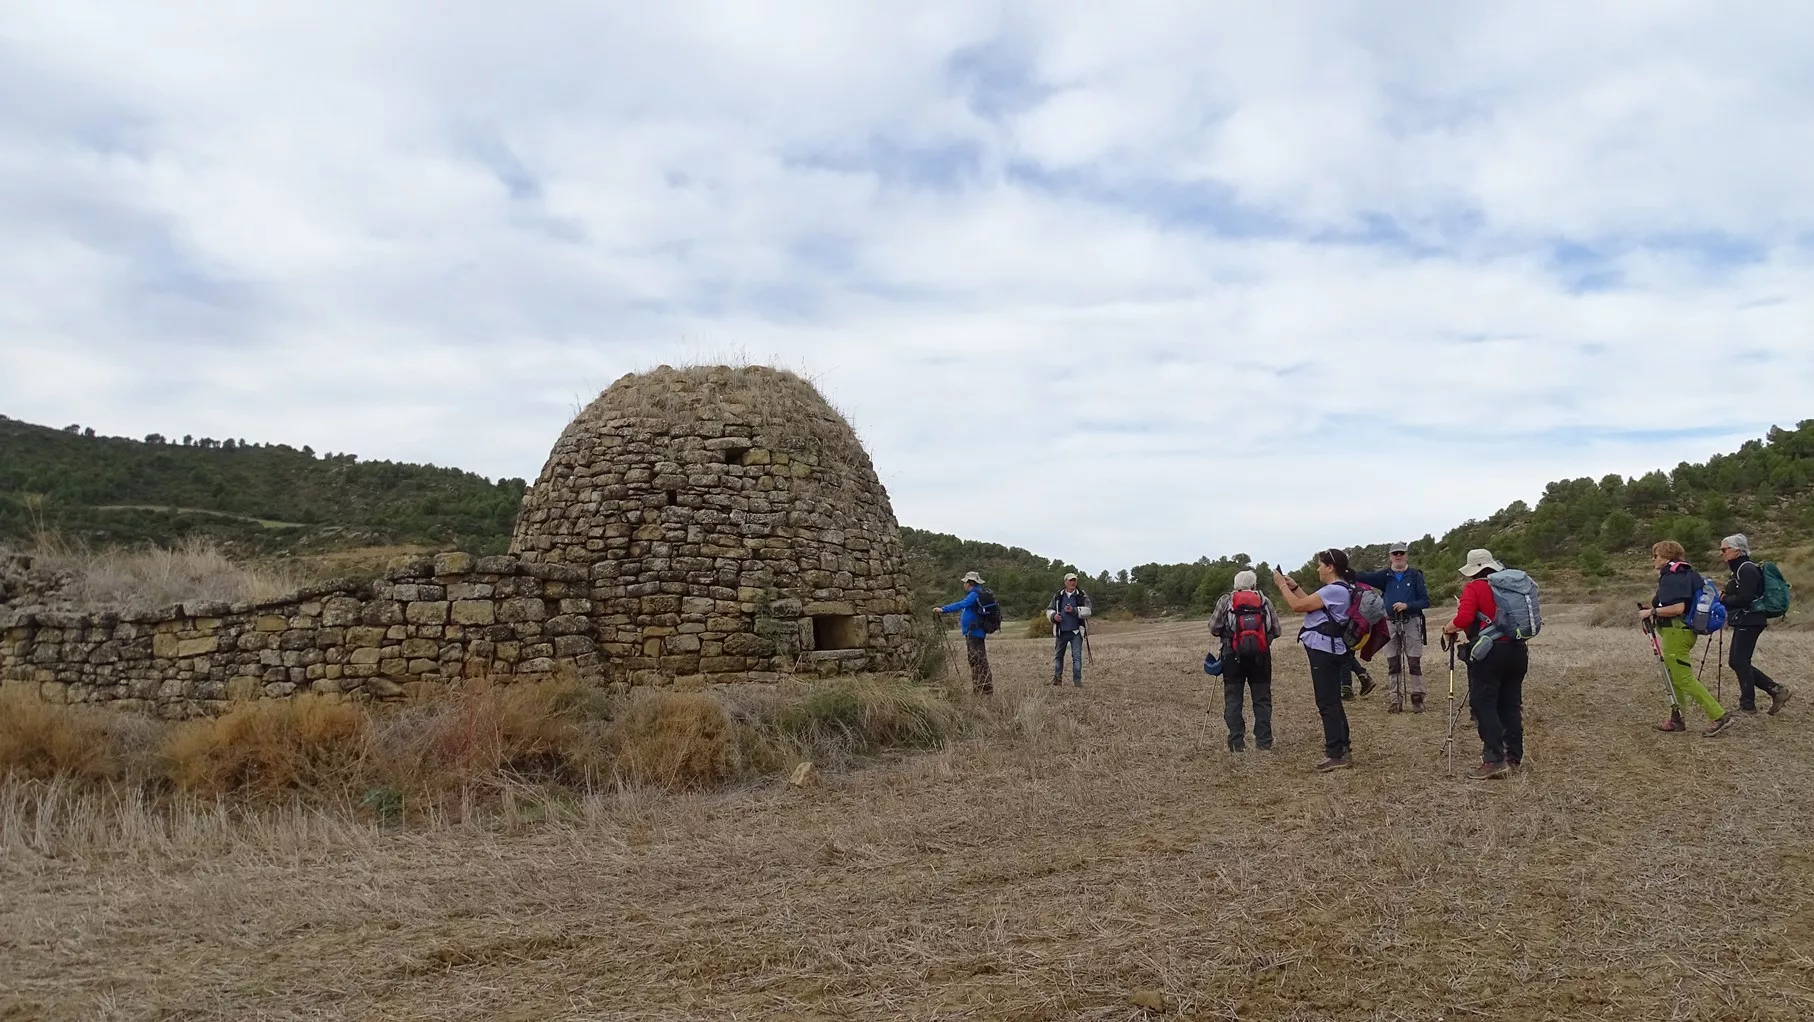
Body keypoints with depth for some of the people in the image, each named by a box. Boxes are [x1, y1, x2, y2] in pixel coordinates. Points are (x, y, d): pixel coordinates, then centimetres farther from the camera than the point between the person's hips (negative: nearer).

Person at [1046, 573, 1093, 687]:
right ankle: (1057, 678, 22)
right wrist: (1053, 615, -6)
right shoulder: (1058, 596, 10)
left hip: (1076, 631, -3)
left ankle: (1077, 680, -3)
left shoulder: (1082, 596, 2)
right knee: (1058, 655, 11)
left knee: (1077, 656, -7)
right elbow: (1049, 610, 15)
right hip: (1061, 631, 3)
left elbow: (1087, 611, -9)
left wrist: (1073, 611, -20)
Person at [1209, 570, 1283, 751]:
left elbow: (1213, 629, -1)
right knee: (1262, 698, 9)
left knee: (1233, 698, 4)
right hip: (1260, 655, 1)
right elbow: (1276, 630, 5)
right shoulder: (1265, 601, 6)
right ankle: (1264, 741, 8)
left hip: (1234, 655, -1)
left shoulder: (1226, 600, 3)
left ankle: (1237, 742, 0)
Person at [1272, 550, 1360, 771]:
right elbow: (1309, 604, 22)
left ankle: (1337, 755, -5)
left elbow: (1298, 606, -19)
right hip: (1328, 650, 11)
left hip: (1324, 651, -11)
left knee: (1327, 703, -7)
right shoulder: (1339, 589, 13)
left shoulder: (1334, 590, -20)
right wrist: (1293, 586, 15)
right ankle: (1342, 749, 28)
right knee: (1332, 702, 18)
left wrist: (1282, 585, -6)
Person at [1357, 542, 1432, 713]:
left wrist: (1407, 605, -18)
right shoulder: (1385, 576, 6)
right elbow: (1365, 576, -11)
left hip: (1411, 623, -3)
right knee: (1392, 664, 5)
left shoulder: (1415, 575, 0)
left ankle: (1417, 699, 3)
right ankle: (1394, 701, 9)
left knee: (1414, 663, -2)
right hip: (1391, 623, 3)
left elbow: (1425, 601, -3)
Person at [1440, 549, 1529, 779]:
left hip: (1489, 653, -6)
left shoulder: (1474, 588, -7)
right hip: (1516, 650, 7)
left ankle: (1494, 760, -13)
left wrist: (1448, 629, 1)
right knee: (1511, 704, 13)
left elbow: (1463, 619, -18)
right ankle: (1514, 758, 17)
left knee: (1484, 704, -4)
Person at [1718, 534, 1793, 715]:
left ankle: (1747, 704, 0)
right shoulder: (1740, 568, 17)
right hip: (1743, 622, 10)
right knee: (1736, 662, 10)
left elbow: (1745, 598, -23)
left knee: (1740, 662, -7)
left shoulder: (1747, 569, -15)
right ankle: (1776, 690, 13)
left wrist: (1724, 599, -11)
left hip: (1749, 622, -10)